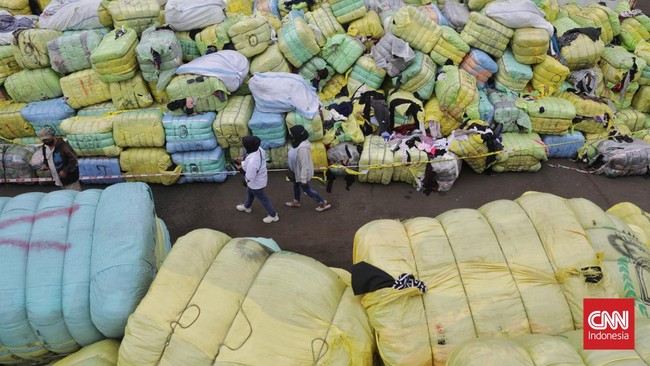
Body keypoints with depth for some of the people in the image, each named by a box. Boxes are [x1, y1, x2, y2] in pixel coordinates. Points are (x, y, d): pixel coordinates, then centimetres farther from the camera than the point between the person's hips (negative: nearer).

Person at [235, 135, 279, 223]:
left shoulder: (252, 162, -44)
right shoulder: (259, 149, -19)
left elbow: (249, 178, -31)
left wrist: (241, 168, -17)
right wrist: (243, 163, -2)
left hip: (256, 183, -8)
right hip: (261, 178, 8)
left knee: (263, 199, 19)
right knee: (249, 192, 34)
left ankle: (273, 215, 42)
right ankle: (246, 207, 63)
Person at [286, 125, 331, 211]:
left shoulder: (302, 148, -39)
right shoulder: (298, 142, -10)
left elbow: (304, 165, -32)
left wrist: (303, 179, -25)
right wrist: (291, 171, 20)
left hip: (302, 173, -9)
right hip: (297, 171, 9)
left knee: (307, 189, 12)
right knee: (296, 185, 29)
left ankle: (323, 203, 29)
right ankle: (296, 202, 55)